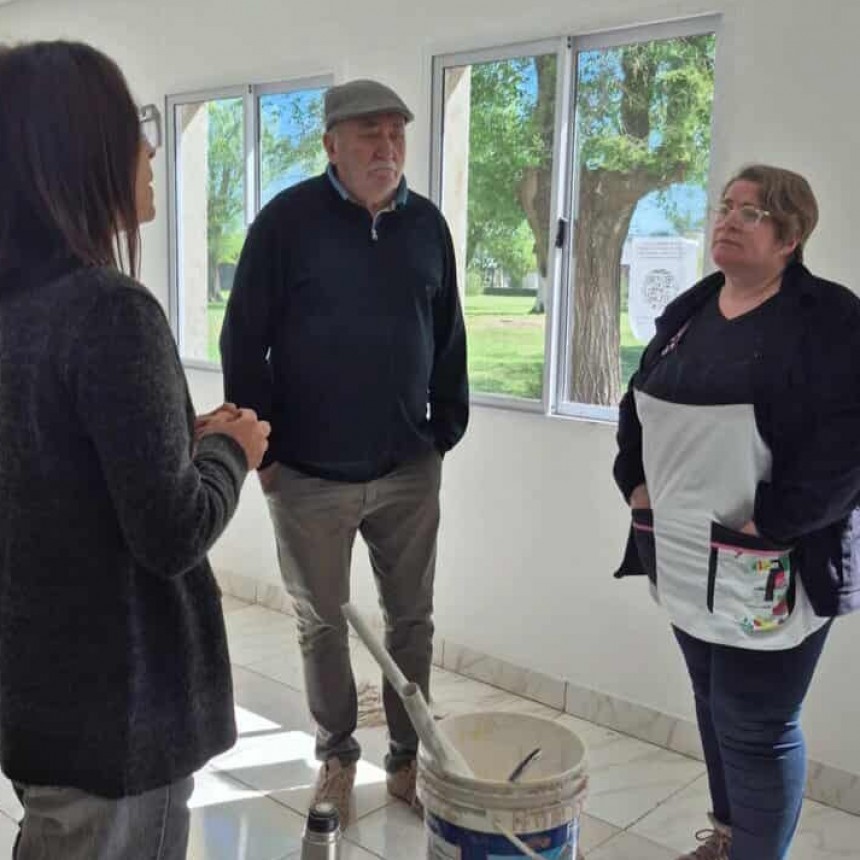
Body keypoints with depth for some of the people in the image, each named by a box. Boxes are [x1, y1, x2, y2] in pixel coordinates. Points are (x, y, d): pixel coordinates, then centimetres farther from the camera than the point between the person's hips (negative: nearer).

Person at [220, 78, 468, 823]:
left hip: (409, 470, 3)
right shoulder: (288, 219, -7)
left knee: (412, 618, 12)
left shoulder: (428, 224, 4)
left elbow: (448, 340, 10)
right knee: (322, 624, 12)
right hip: (309, 474, -3)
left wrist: (447, 430, 8)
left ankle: (408, 754, 30)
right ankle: (337, 755, 31)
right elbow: (244, 341, -6)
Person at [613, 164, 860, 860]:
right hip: (686, 557, 7)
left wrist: (770, 524, -22)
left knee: (755, 725, 2)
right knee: (715, 705, 20)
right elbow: (639, 404, 20)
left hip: (768, 573, -7)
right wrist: (637, 483, 8)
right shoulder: (689, 311, 11)